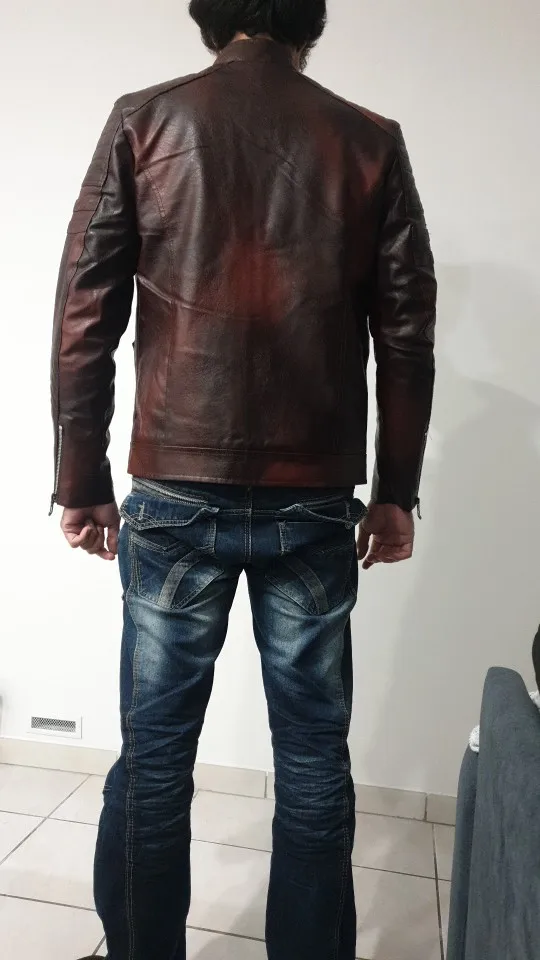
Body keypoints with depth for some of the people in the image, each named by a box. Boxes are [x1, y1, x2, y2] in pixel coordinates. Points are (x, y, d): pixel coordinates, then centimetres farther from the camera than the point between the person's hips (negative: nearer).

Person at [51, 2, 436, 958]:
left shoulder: (144, 121, 5)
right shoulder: (370, 142, 7)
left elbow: (85, 314, 0)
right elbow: (407, 334, 4)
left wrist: (82, 479, 5)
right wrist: (395, 491, 10)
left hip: (176, 493, 0)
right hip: (315, 500, 1)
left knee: (154, 756, 12)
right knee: (314, 763, 12)